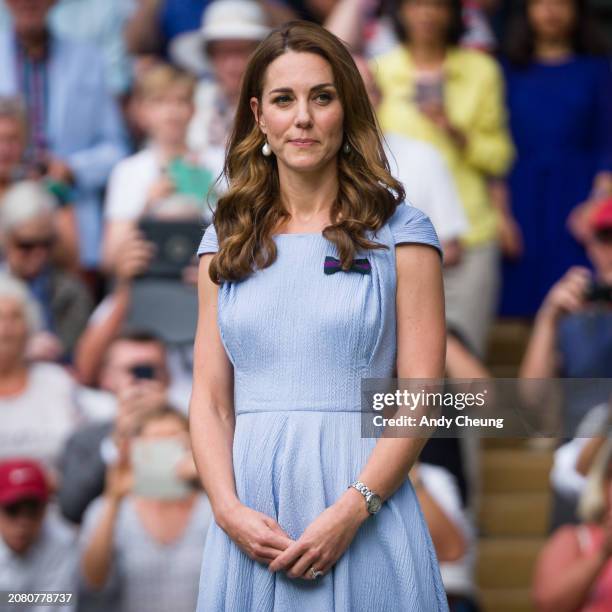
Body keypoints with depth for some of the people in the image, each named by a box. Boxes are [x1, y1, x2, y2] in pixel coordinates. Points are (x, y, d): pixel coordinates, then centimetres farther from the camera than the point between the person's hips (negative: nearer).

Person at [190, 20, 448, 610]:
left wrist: (351, 511, -15)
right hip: (250, 511, 3)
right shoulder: (226, 241, 11)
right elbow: (210, 400, 6)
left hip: (364, 515, -2)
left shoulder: (398, 231, 2)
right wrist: (229, 509, -10)